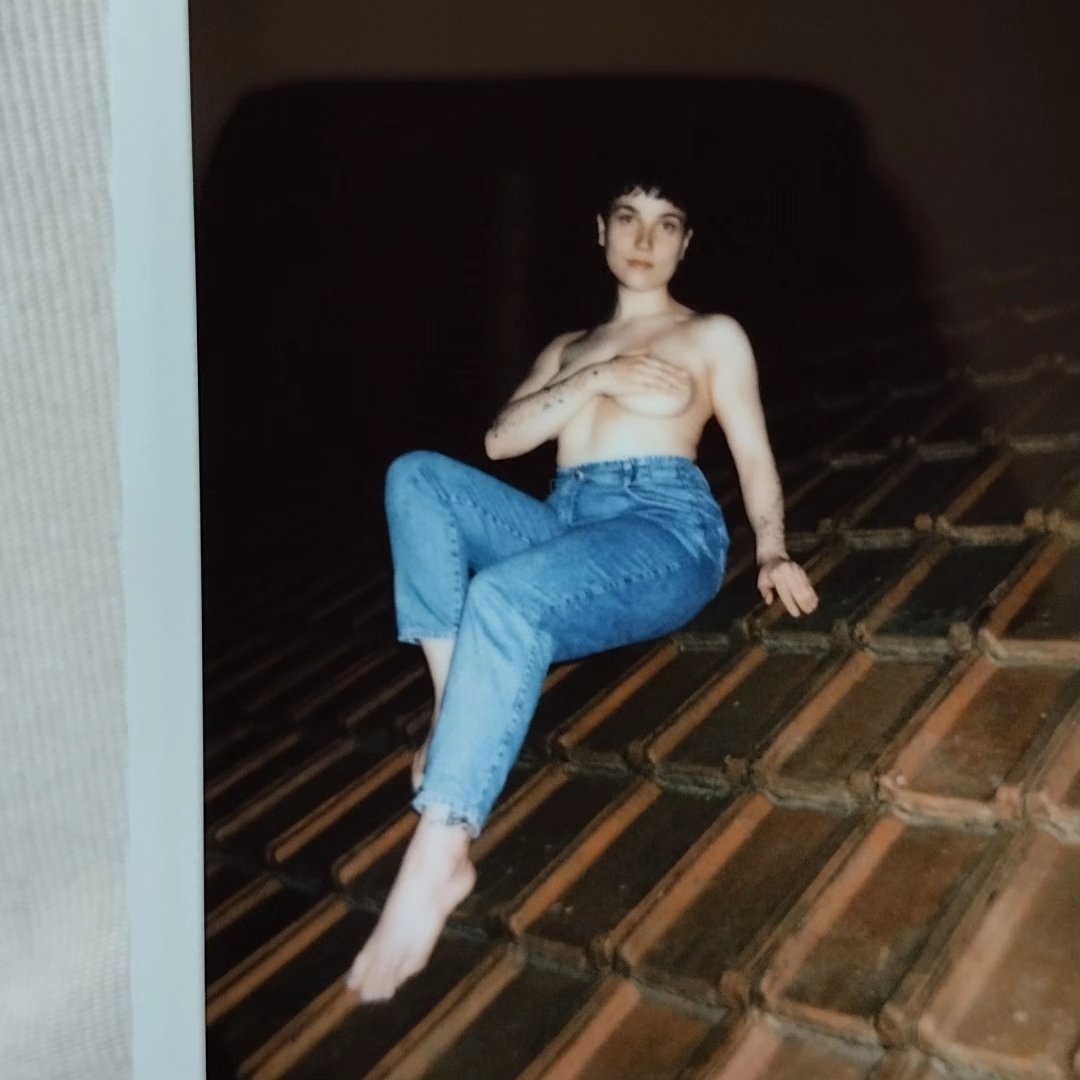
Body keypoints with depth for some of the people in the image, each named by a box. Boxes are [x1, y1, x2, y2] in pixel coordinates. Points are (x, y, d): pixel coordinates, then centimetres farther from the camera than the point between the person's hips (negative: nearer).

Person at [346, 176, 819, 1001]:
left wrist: (773, 552, -8)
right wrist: (595, 381, -1)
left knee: (505, 596, -35)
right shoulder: (568, 348, 31)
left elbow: (754, 454, 10)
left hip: (669, 527, -5)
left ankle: (439, 854, -37)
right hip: (562, 524, 5)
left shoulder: (714, 335, 20)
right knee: (418, 476, -20)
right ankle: (454, 704, -24)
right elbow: (502, 439, 13)